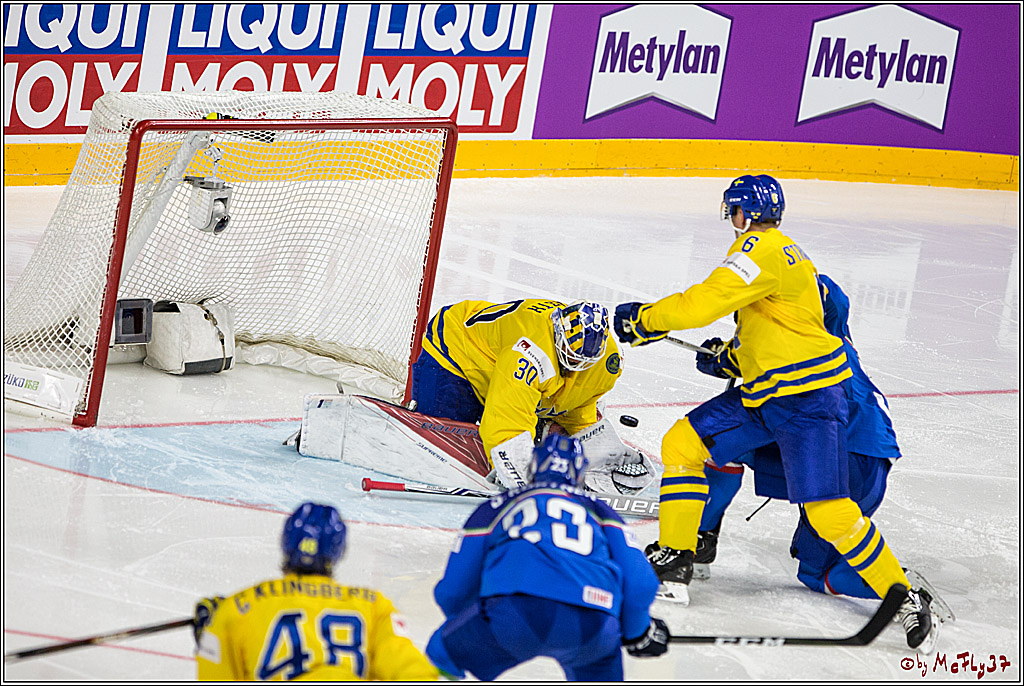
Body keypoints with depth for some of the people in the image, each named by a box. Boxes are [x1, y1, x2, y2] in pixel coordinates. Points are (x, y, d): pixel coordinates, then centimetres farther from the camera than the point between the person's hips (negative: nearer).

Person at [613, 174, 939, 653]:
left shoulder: (763, 249, -16)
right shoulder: (783, 251, 17)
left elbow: (702, 304, -23)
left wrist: (644, 319, -10)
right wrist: (733, 356, 14)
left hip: (809, 397, -10)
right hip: (764, 393, 10)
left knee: (827, 511, -14)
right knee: (683, 443, 5)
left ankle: (905, 600, -2)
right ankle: (673, 563, 11)